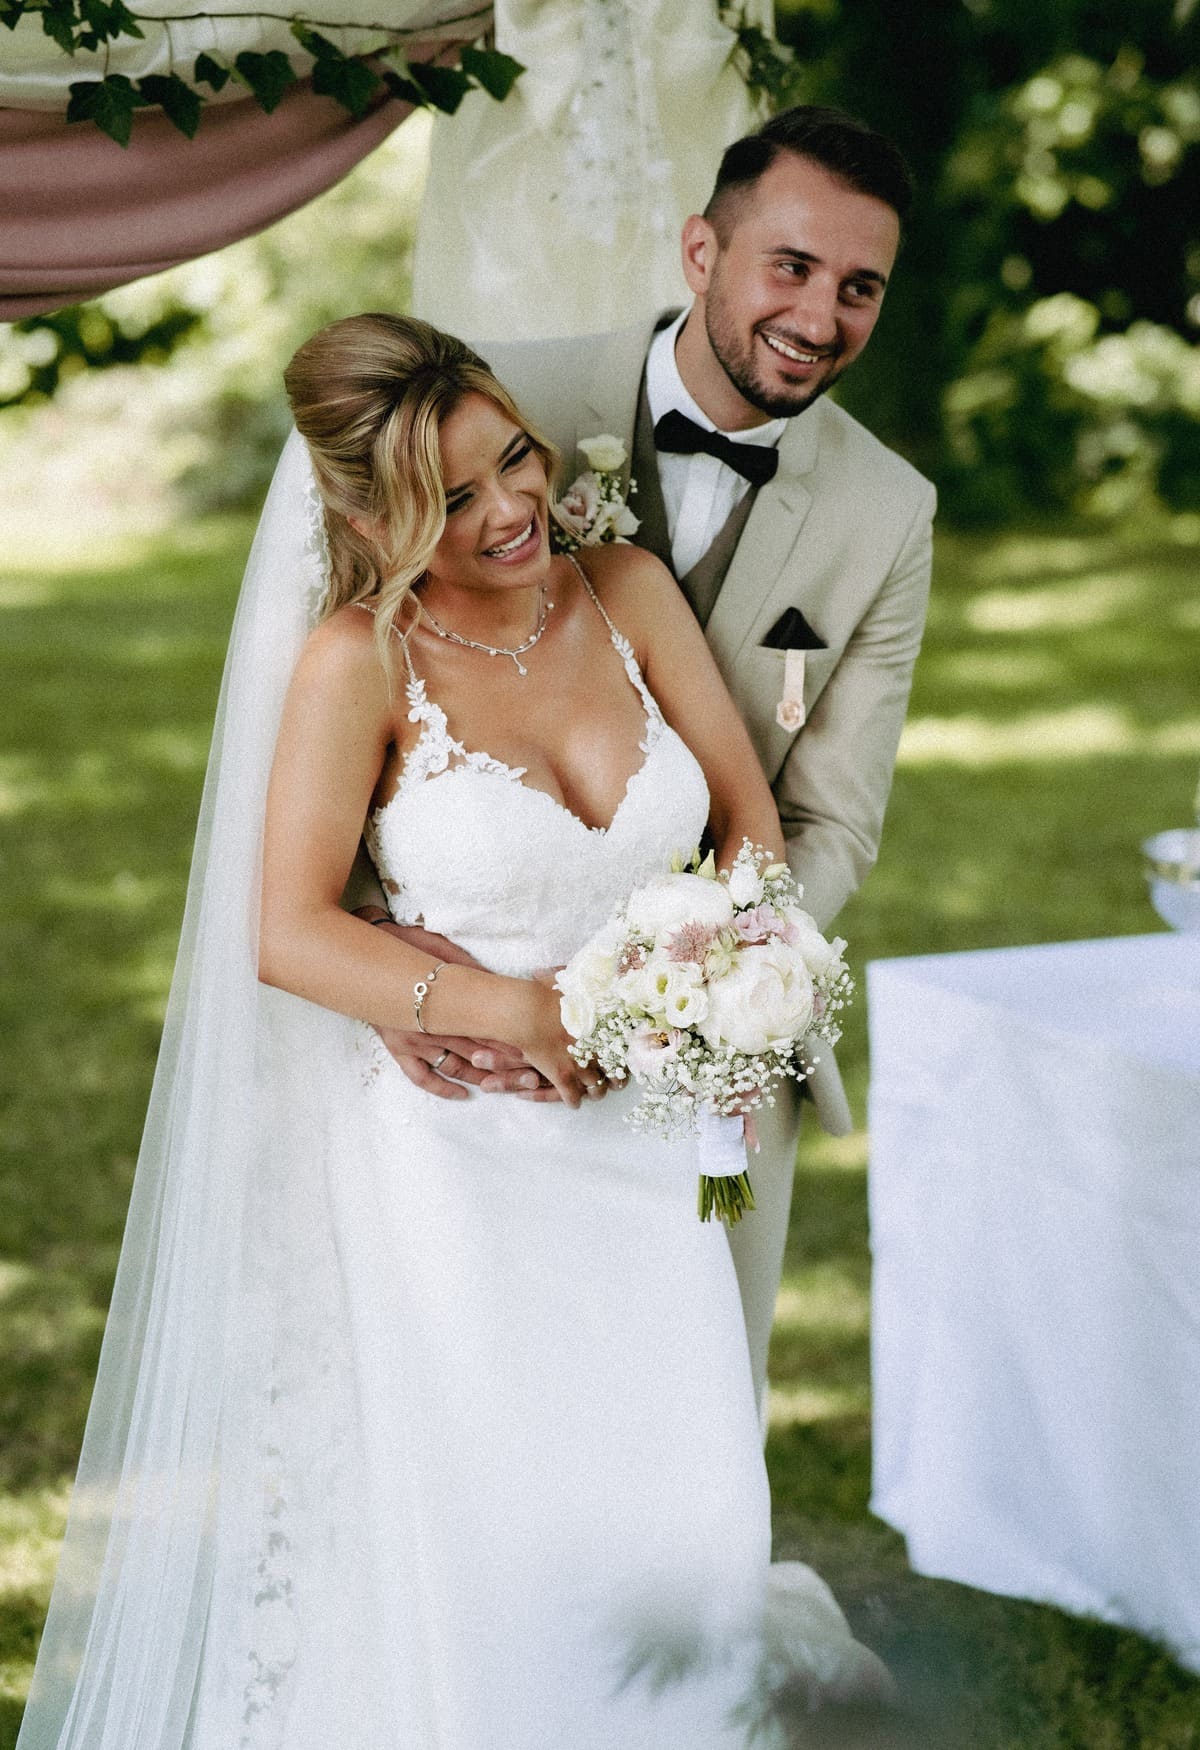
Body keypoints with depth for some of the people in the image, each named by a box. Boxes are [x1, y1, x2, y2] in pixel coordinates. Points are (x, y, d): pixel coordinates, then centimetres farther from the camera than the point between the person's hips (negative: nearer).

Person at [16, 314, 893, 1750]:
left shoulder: (626, 590, -1)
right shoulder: (357, 661, -13)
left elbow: (749, 810, 7)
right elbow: (288, 937, -14)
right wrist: (525, 1015, -18)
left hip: (642, 1138, 4)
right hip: (451, 1158, -4)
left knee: (681, 1530, 3)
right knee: (493, 1557, -1)